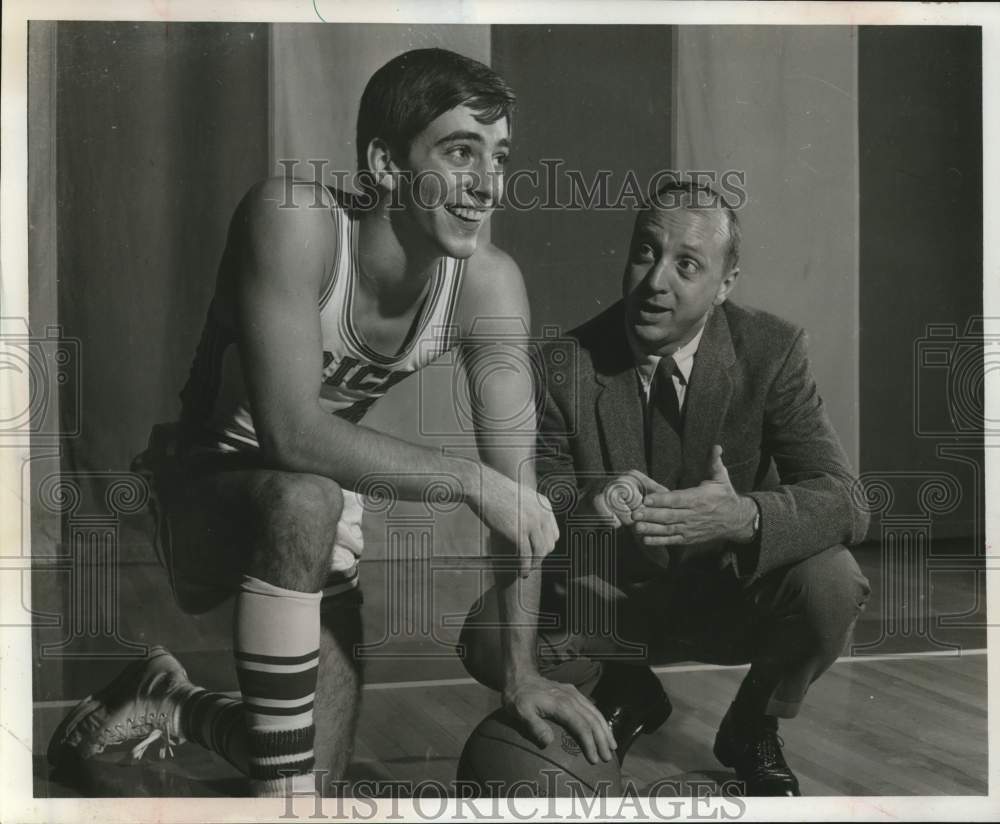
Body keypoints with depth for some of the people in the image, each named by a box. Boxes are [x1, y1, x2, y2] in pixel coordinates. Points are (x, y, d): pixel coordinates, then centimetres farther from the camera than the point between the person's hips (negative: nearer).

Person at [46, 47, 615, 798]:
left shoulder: (489, 283, -17)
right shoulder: (293, 219, -30)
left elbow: (517, 478, -15)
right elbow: (291, 431, -39)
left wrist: (523, 671, -17)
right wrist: (472, 481, -37)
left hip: (324, 511, 5)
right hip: (198, 493, -5)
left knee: (322, 771, 5)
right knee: (304, 500, -40)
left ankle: (171, 705, 36)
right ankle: (283, 791, -23)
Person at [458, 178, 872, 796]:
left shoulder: (773, 350, -15)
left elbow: (843, 501, -22)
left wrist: (744, 517, -44)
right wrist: (585, 501, -39)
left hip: (732, 592, 0)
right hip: (607, 599, 1)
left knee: (831, 583, -31)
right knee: (489, 639, -25)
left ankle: (752, 731, 3)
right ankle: (625, 696, 12)